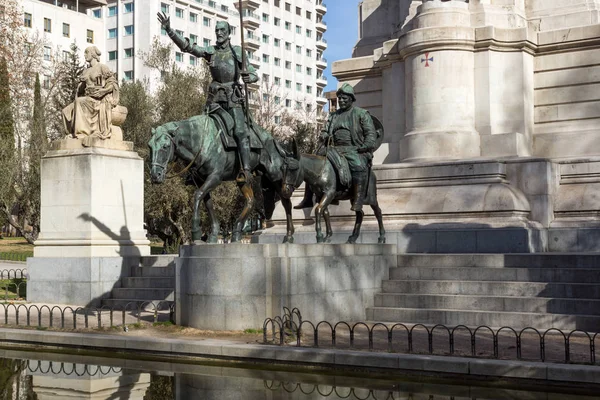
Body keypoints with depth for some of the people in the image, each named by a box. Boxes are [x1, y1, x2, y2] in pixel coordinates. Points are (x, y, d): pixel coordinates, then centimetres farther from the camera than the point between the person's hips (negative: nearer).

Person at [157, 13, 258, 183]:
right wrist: (168, 29, -15)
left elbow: (254, 75, 7)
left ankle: (246, 169, -21)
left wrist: (248, 78, -17)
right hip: (215, 97, 3)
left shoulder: (238, 52, 4)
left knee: (240, 131, -18)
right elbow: (186, 46, -4)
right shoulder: (210, 52, 7)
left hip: (233, 98, -3)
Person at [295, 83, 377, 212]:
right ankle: (308, 199, 2)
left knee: (359, 166, -38)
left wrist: (367, 146, -18)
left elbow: (371, 133, 1)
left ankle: (358, 203, -44)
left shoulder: (362, 114, 9)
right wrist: (325, 136, -2)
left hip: (354, 149, -6)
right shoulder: (333, 115, 24)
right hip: (334, 149, 6)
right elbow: (324, 131, 24)